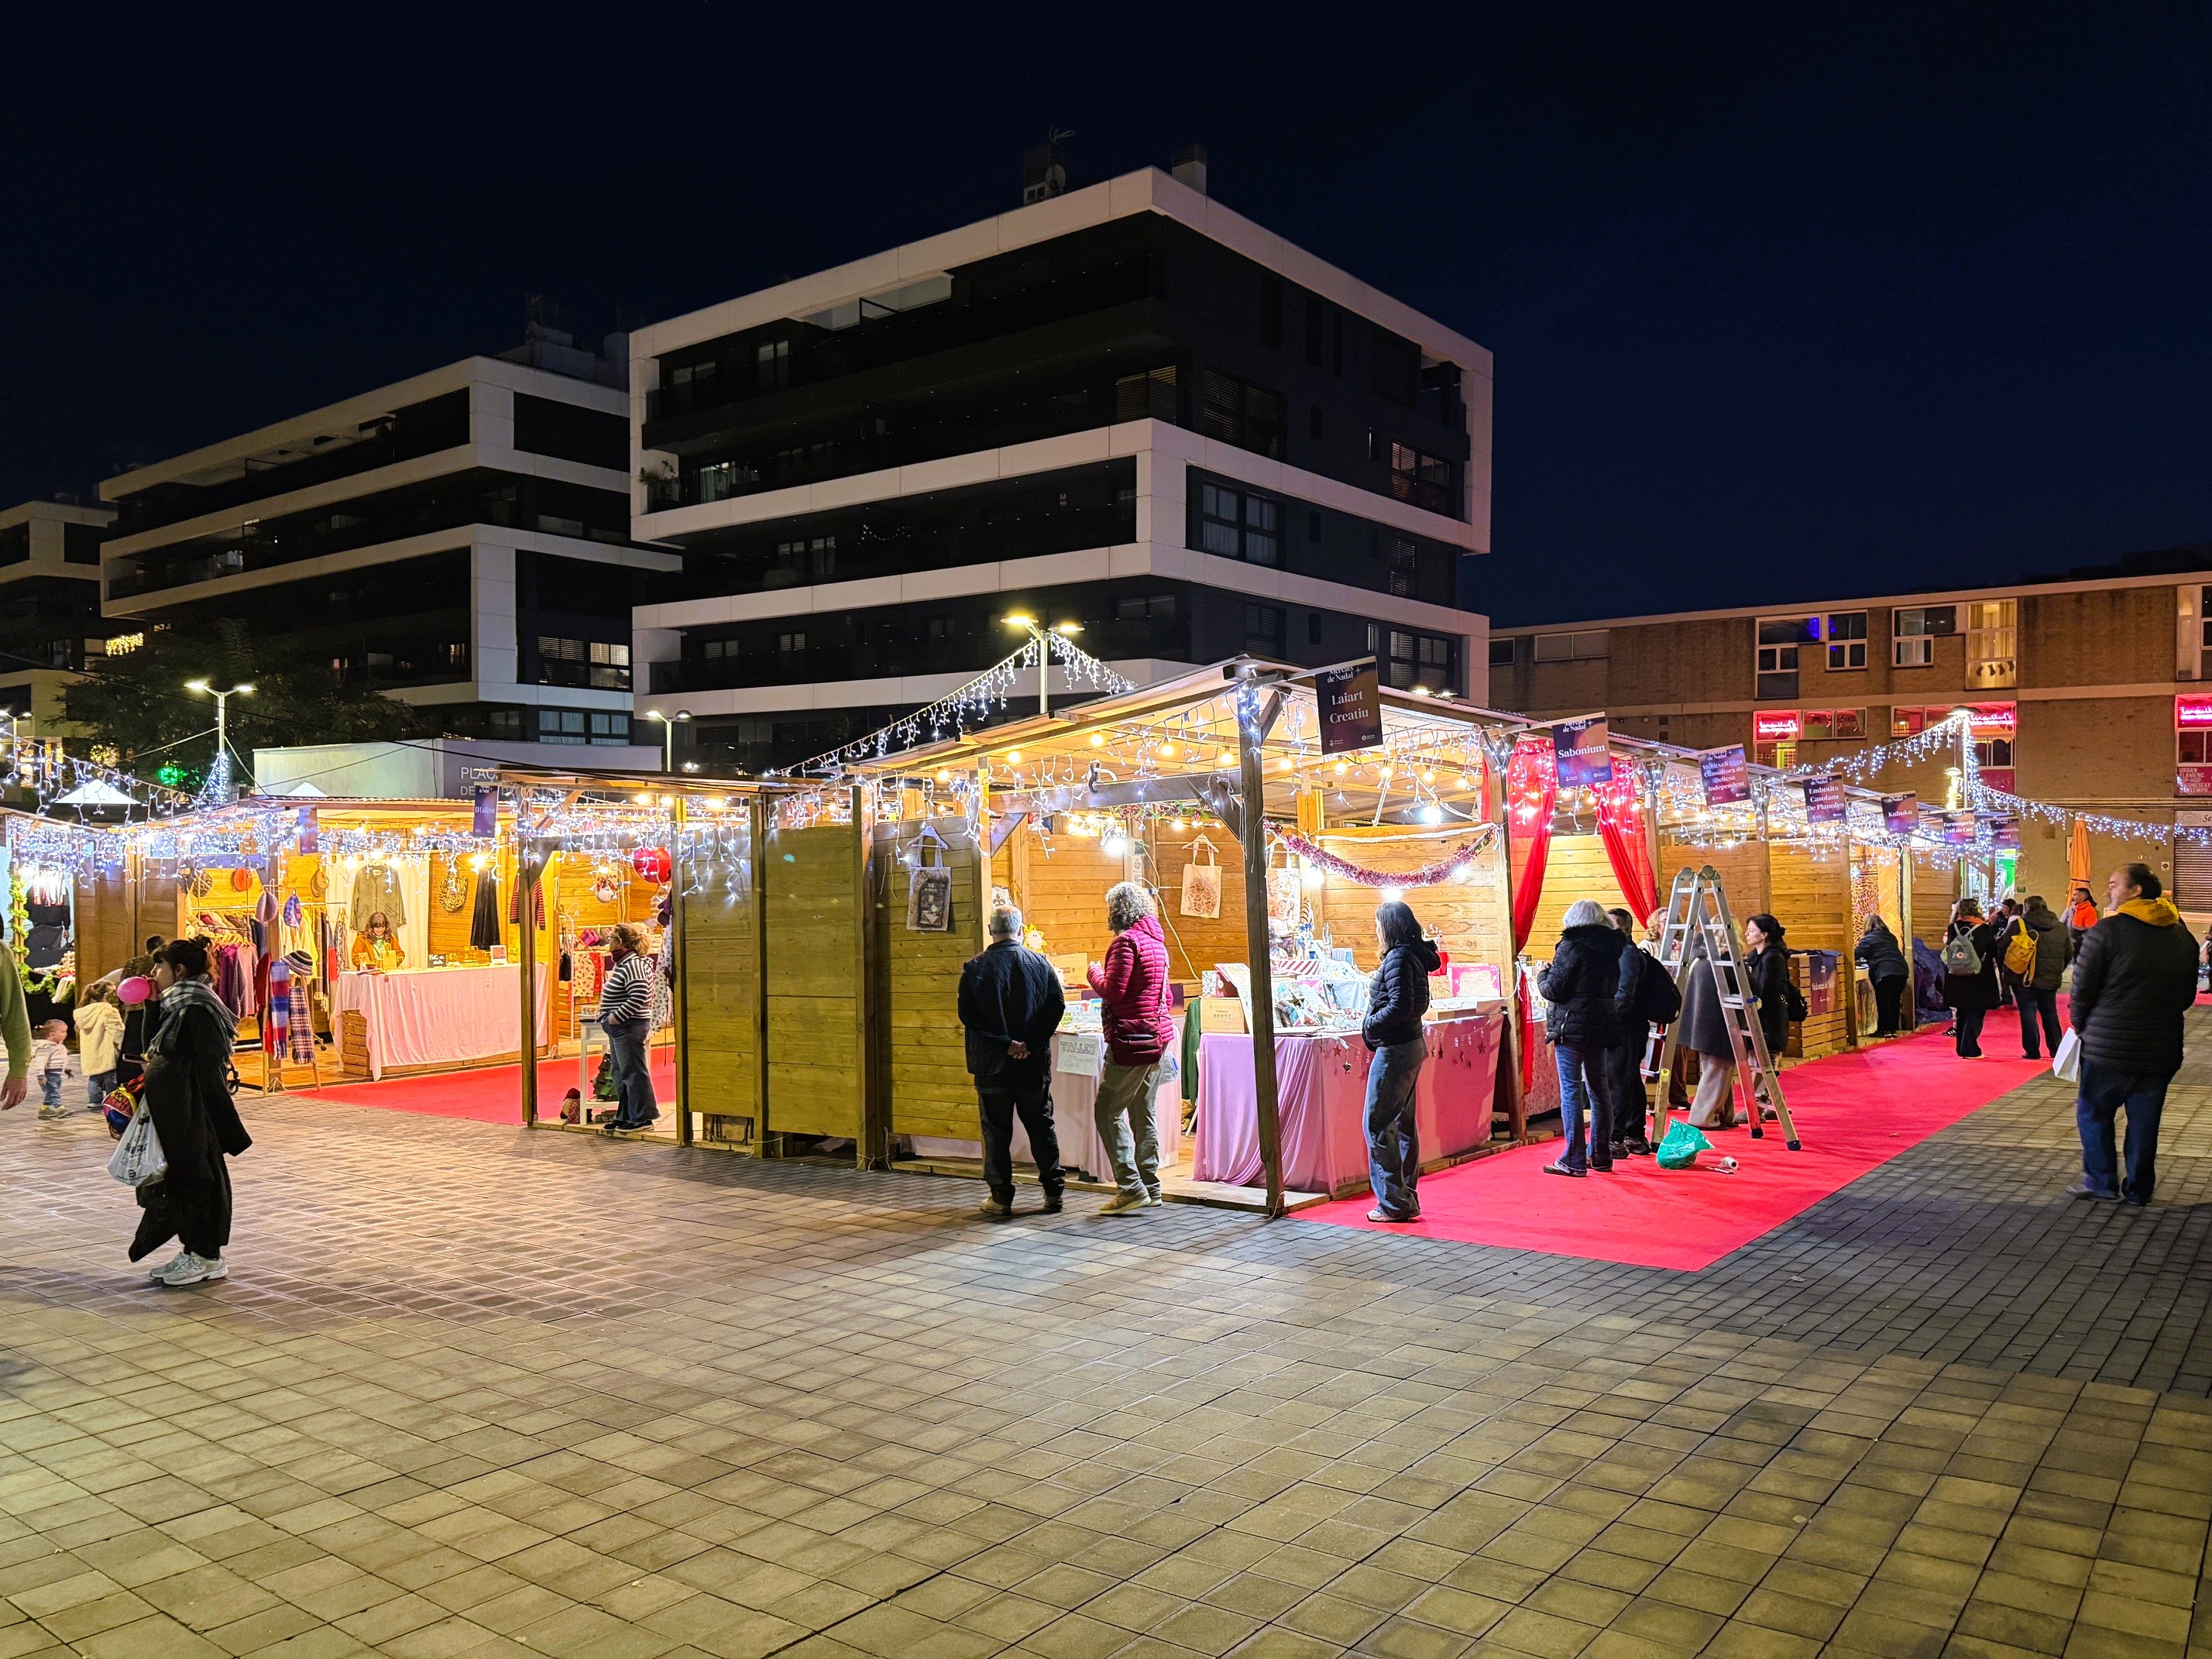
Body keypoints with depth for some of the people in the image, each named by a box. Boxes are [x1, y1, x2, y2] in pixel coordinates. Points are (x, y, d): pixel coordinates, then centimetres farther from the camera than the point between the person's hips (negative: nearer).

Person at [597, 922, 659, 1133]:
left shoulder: (633, 965, -18)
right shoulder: (622, 964, 15)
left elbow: (638, 997, -27)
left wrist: (617, 1016, -22)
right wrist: (610, 1018, 15)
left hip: (629, 1028, -11)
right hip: (619, 1028, 11)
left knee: (633, 1072, -4)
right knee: (621, 1074, 16)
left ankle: (642, 1117, 2)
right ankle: (625, 1116, 24)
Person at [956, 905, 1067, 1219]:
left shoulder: (975, 968, -4)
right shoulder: (1040, 964, 0)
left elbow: (967, 1015, -10)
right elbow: (1057, 1005, -6)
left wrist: (1004, 1043, -10)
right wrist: (1031, 1043, -10)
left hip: (991, 1064, -2)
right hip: (1034, 1063, 2)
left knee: (996, 1131, 6)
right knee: (1042, 1126, 13)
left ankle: (1001, 1198, 8)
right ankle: (1053, 1191, 17)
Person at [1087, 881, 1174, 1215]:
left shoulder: (1126, 941, -13)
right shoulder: (1156, 940, 16)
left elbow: (1113, 991, -17)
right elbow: (1165, 994, 22)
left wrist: (1095, 974, 0)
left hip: (1131, 1039, -9)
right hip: (1157, 1036, 9)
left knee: (1108, 1111, -5)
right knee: (1143, 1113, 13)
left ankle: (1131, 1186, -10)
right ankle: (1150, 1187, 16)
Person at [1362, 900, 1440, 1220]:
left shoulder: (1398, 959, -17)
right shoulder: (1413, 956, 12)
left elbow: (1400, 1007, -24)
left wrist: (1370, 1025, -12)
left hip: (1396, 1049, -10)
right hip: (1411, 1045, 10)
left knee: (1378, 1125, -4)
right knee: (1403, 1124, 15)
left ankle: (1394, 1204, -1)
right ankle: (1407, 1199, 22)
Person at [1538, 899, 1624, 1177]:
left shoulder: (1572, 946, -11)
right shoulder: (1611, 947, 9)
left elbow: (1553, 989, -13)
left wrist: (1542, 974, 6)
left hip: (1571, 1026, -7)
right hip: (1601, 1025, 7)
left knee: (1571, 1092, -4)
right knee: (1599, 1089, 14)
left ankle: (1574, 1161, -4)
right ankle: (1600, 1156, 23)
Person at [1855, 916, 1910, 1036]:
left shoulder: (1869, 939, 0)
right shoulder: (1891, 937, 21)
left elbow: (1855, 955, -6)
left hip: (1885, 974, -7)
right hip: (1902, 972, 7)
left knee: (1883, 1002, 1)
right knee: (1895, 1002, 13)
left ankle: (1884, 1029, 2)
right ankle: (1893, 1028, 16)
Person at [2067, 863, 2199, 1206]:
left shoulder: (2106, 931, -14)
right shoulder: (2183, 936, 6)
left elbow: (2082, 987, -10)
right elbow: (2188, 994, 14)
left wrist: (2080, 1026, 5)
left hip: (2109, 1048, -5)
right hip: (2162, 1049, 5)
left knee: (2093, 1111, 11)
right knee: (2144, 1120, 13)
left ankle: (2100, 1181, 11)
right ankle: (2139, 1190, 19)